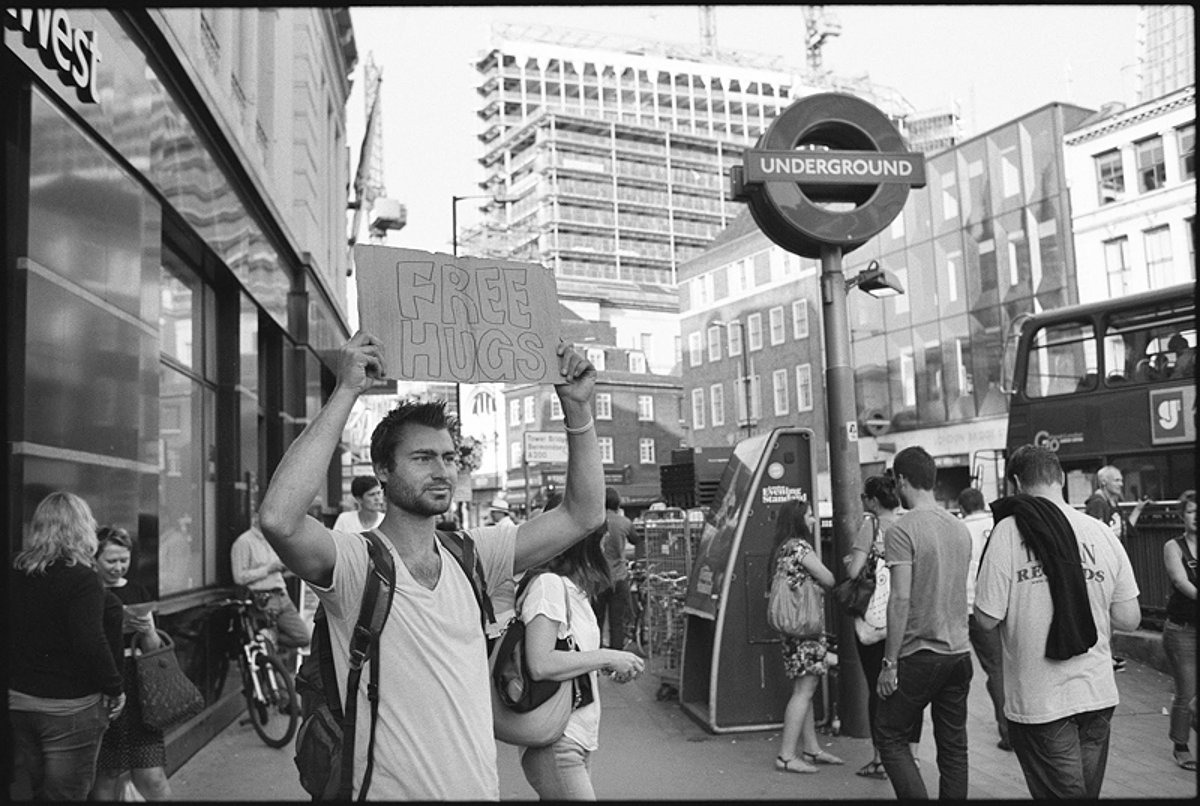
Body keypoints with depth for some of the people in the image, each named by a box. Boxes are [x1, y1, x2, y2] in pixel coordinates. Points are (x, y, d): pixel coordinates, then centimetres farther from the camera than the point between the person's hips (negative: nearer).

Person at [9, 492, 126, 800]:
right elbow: (91, 644, -24)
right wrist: (115, 689, -13)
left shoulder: (15, 575, 2)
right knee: (64, 794, 5)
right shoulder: (82, 580, -17)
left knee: (23, 791, 18)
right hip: (69, 708, -6)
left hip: (17, 702, 6)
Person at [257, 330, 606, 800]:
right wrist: (346, 392, -32)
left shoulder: (470, 554, -1)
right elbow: (278, 519, -35)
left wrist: (577, 408, -12)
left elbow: (583, 514, -2)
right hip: (387, 789, -5)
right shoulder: (354, 563, -15)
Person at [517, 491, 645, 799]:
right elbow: (540, 665, -26)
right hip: (556, 747, -9)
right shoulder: (548, 584, -17)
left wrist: (611, 667, 4)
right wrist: (607, 657, -18)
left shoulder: (574, 588, 12)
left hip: (578, 741, 9)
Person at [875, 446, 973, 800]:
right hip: (960, 652, 7)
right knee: (954, 745, 13)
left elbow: (900, 599, -18)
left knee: (891, 737, 7)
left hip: (919, 655, -6)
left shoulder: (902, 529, -14)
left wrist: (890, 662, -14)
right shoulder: (960, 528, 7)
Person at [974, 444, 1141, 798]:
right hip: (1099, 695, 5)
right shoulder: (1103, 533, -2)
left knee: (1062, 792, 6)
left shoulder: (1009, 531, -13)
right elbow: (1129, 619, 3)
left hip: (1039, 702, -4)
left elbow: (987, 619, -13)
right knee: (1088, 790, 19)